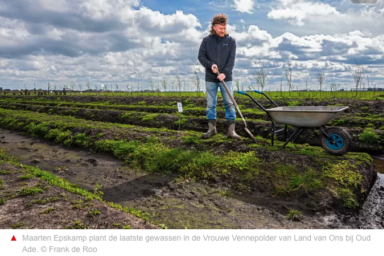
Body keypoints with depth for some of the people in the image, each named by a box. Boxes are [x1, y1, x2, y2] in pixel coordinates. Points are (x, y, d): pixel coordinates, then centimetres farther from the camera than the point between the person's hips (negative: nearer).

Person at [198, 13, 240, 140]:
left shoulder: (231, 41, 1)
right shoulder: (206, 40, 3)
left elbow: (231, 60, -6)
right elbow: (201, 56, 1)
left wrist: (225, 73, -20)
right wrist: (210, 65, -17)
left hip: (226, 78, 0)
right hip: (210, 78, 1)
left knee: (229, 103, -2)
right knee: (210, 104, 6)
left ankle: (231, 130, 3)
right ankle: (211, 128, 17)